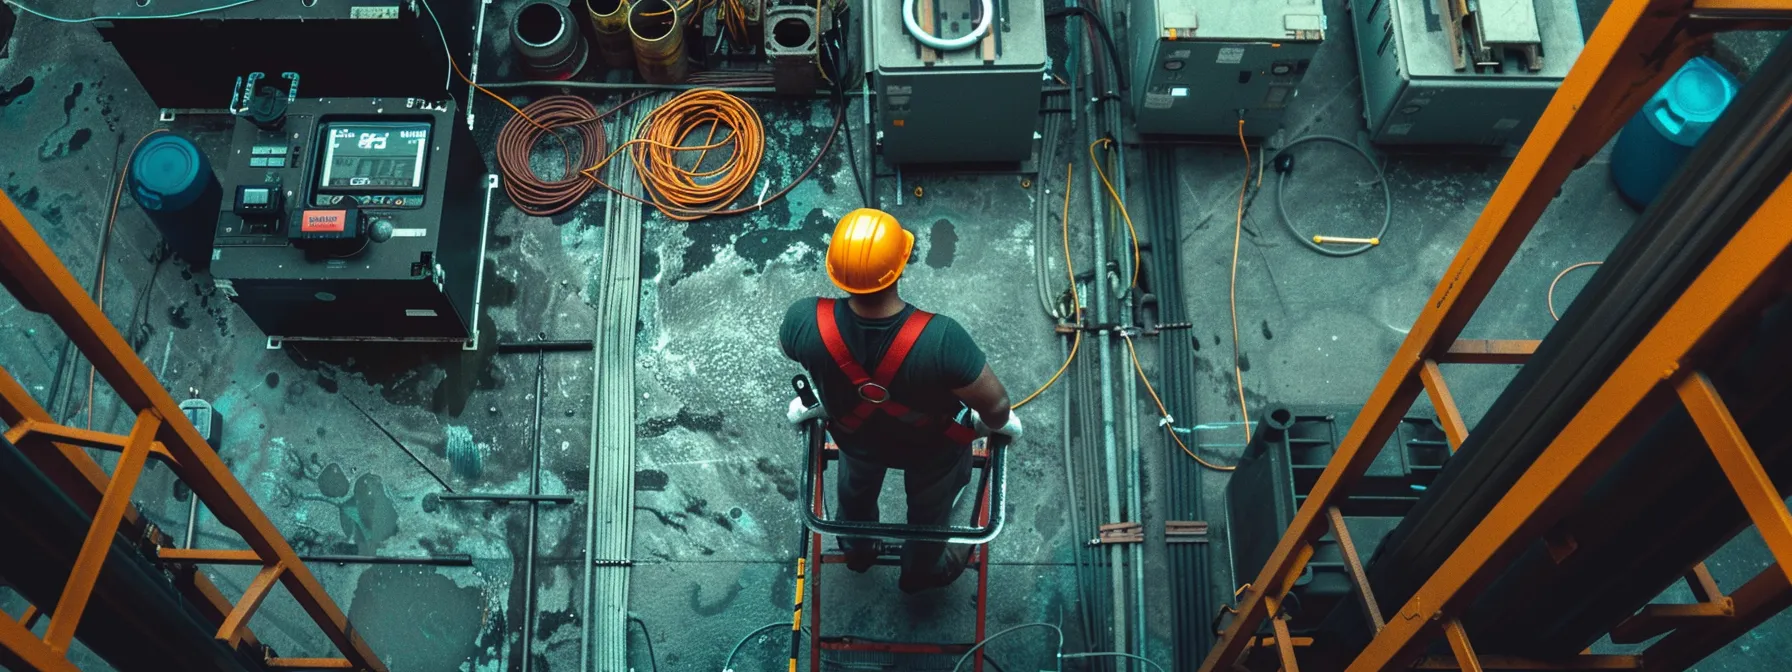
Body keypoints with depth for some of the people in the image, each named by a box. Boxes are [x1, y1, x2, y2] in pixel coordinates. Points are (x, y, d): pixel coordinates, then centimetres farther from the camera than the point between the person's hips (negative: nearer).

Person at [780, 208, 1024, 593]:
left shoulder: (806, 323, -38)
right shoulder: (941, 340, -46)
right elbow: (995, 404, -30)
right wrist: (994, 424, -4)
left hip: (855, 434, 2)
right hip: (933, 446, -2)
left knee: (857, 486, 39)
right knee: (929, 505, 34)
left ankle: (857, 549, 69)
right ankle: (923, 572, 64)